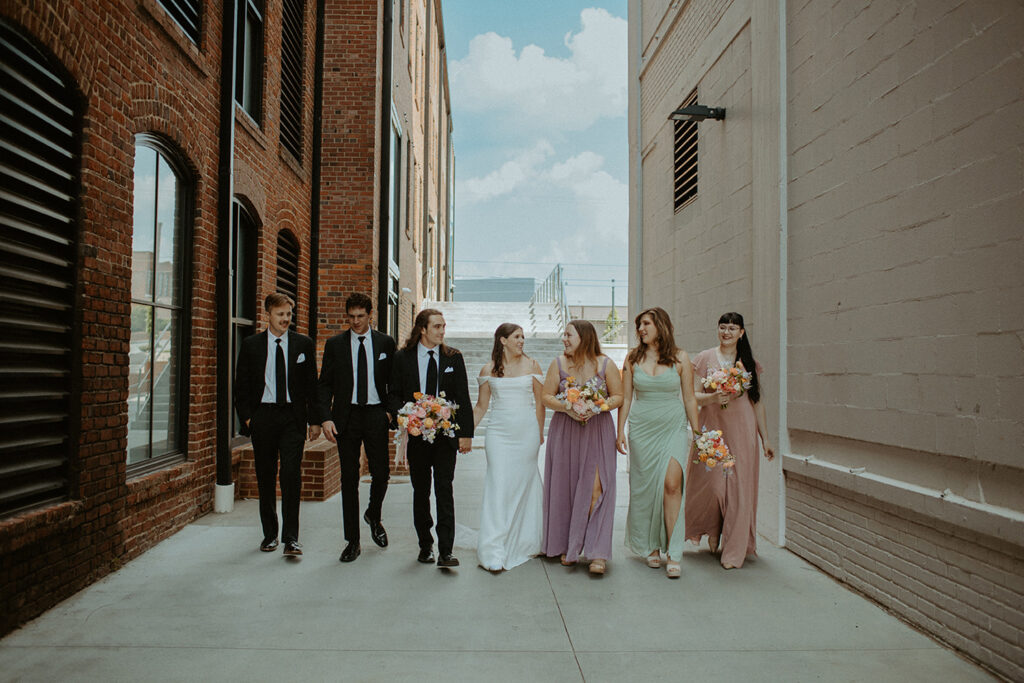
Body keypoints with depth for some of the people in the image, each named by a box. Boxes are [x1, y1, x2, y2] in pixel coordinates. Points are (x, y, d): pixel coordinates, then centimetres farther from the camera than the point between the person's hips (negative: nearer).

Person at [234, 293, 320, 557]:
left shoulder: (303, 344, 5)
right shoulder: (251, 344, 6)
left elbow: (312, 384, 7)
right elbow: (241, 386, 7)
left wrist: (314, 419, 3)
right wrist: (246, 417, -2)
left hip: (292, 416, -1)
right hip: (262, 416, 1)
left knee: (291, 475, -9)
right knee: (265, 476, 9)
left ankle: (291, 538, -2)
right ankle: (270, 534, 23)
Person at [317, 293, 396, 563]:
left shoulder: (385, 343, 6)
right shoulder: (335, 344, 5)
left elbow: (394, 381, 9)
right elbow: (325, 385, 3)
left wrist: (391, 410, -3)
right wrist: (326, 418, -8)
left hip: (376, 414, 0)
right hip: (346, 416, 0)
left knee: (381, 473, -2)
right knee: (349, 479, 4)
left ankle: (373, 516, 30)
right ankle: (352, 541, 15)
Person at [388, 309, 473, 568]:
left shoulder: (453, 357, 4)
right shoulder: (403, 357, 3)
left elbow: (463, 398, 3)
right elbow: (394, 394, 7)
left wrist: (466, 433, -3)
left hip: (446, 434, -1)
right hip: (416, 433, 1)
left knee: (444, 491, -4)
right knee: (421, 492, 11)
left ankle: (445, 551, -1)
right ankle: (425, 545, 24)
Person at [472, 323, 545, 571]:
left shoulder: (531, 365, 5)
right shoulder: (489, 370, 5)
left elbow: (540, 402, 8)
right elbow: (481, 406, 9)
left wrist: (540, 433, 8)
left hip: (527, 432, 1)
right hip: (499, 432, -1)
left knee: (524, 484, 7)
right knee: (498, 486, -7)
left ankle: (523, 543, 24)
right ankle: (495, 552, -6)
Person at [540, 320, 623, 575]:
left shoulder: (605, 364, 0)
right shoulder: (559, 363, 5)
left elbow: (618, 397, 2)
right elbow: (546, 396, 4)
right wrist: (566, 408, -14)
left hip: (597, 431, -2)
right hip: (564, 431, 2)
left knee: (595, 487, -9)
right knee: (565, 487, 5)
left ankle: (597, 553, -5)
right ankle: (567, 547, 19)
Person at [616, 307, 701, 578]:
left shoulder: (680, 358, 2)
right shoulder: (633, 357, 5)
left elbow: (689, 398, 5)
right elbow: (625, 398, 6)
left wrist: (697, 432, 3)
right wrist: (620, 431, 1)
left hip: (673, 428, -1)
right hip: (642, 429, 2)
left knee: (672, 484, -13)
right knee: (644, 487, 4)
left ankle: (672, 554, -6)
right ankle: (651, 547, 21)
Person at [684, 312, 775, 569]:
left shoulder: (749, 363, 10)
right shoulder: (705, 358, 3)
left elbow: (757, 402, 13)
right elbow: (694, 396, 1)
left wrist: (765, 438, 10)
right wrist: (713, 397, -19)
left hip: (742, 432, 2)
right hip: (712, 429, -1)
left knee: (739, 487, 0)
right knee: (710, 482, -3)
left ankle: (734, 550, 11)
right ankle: (712, 531, 27)